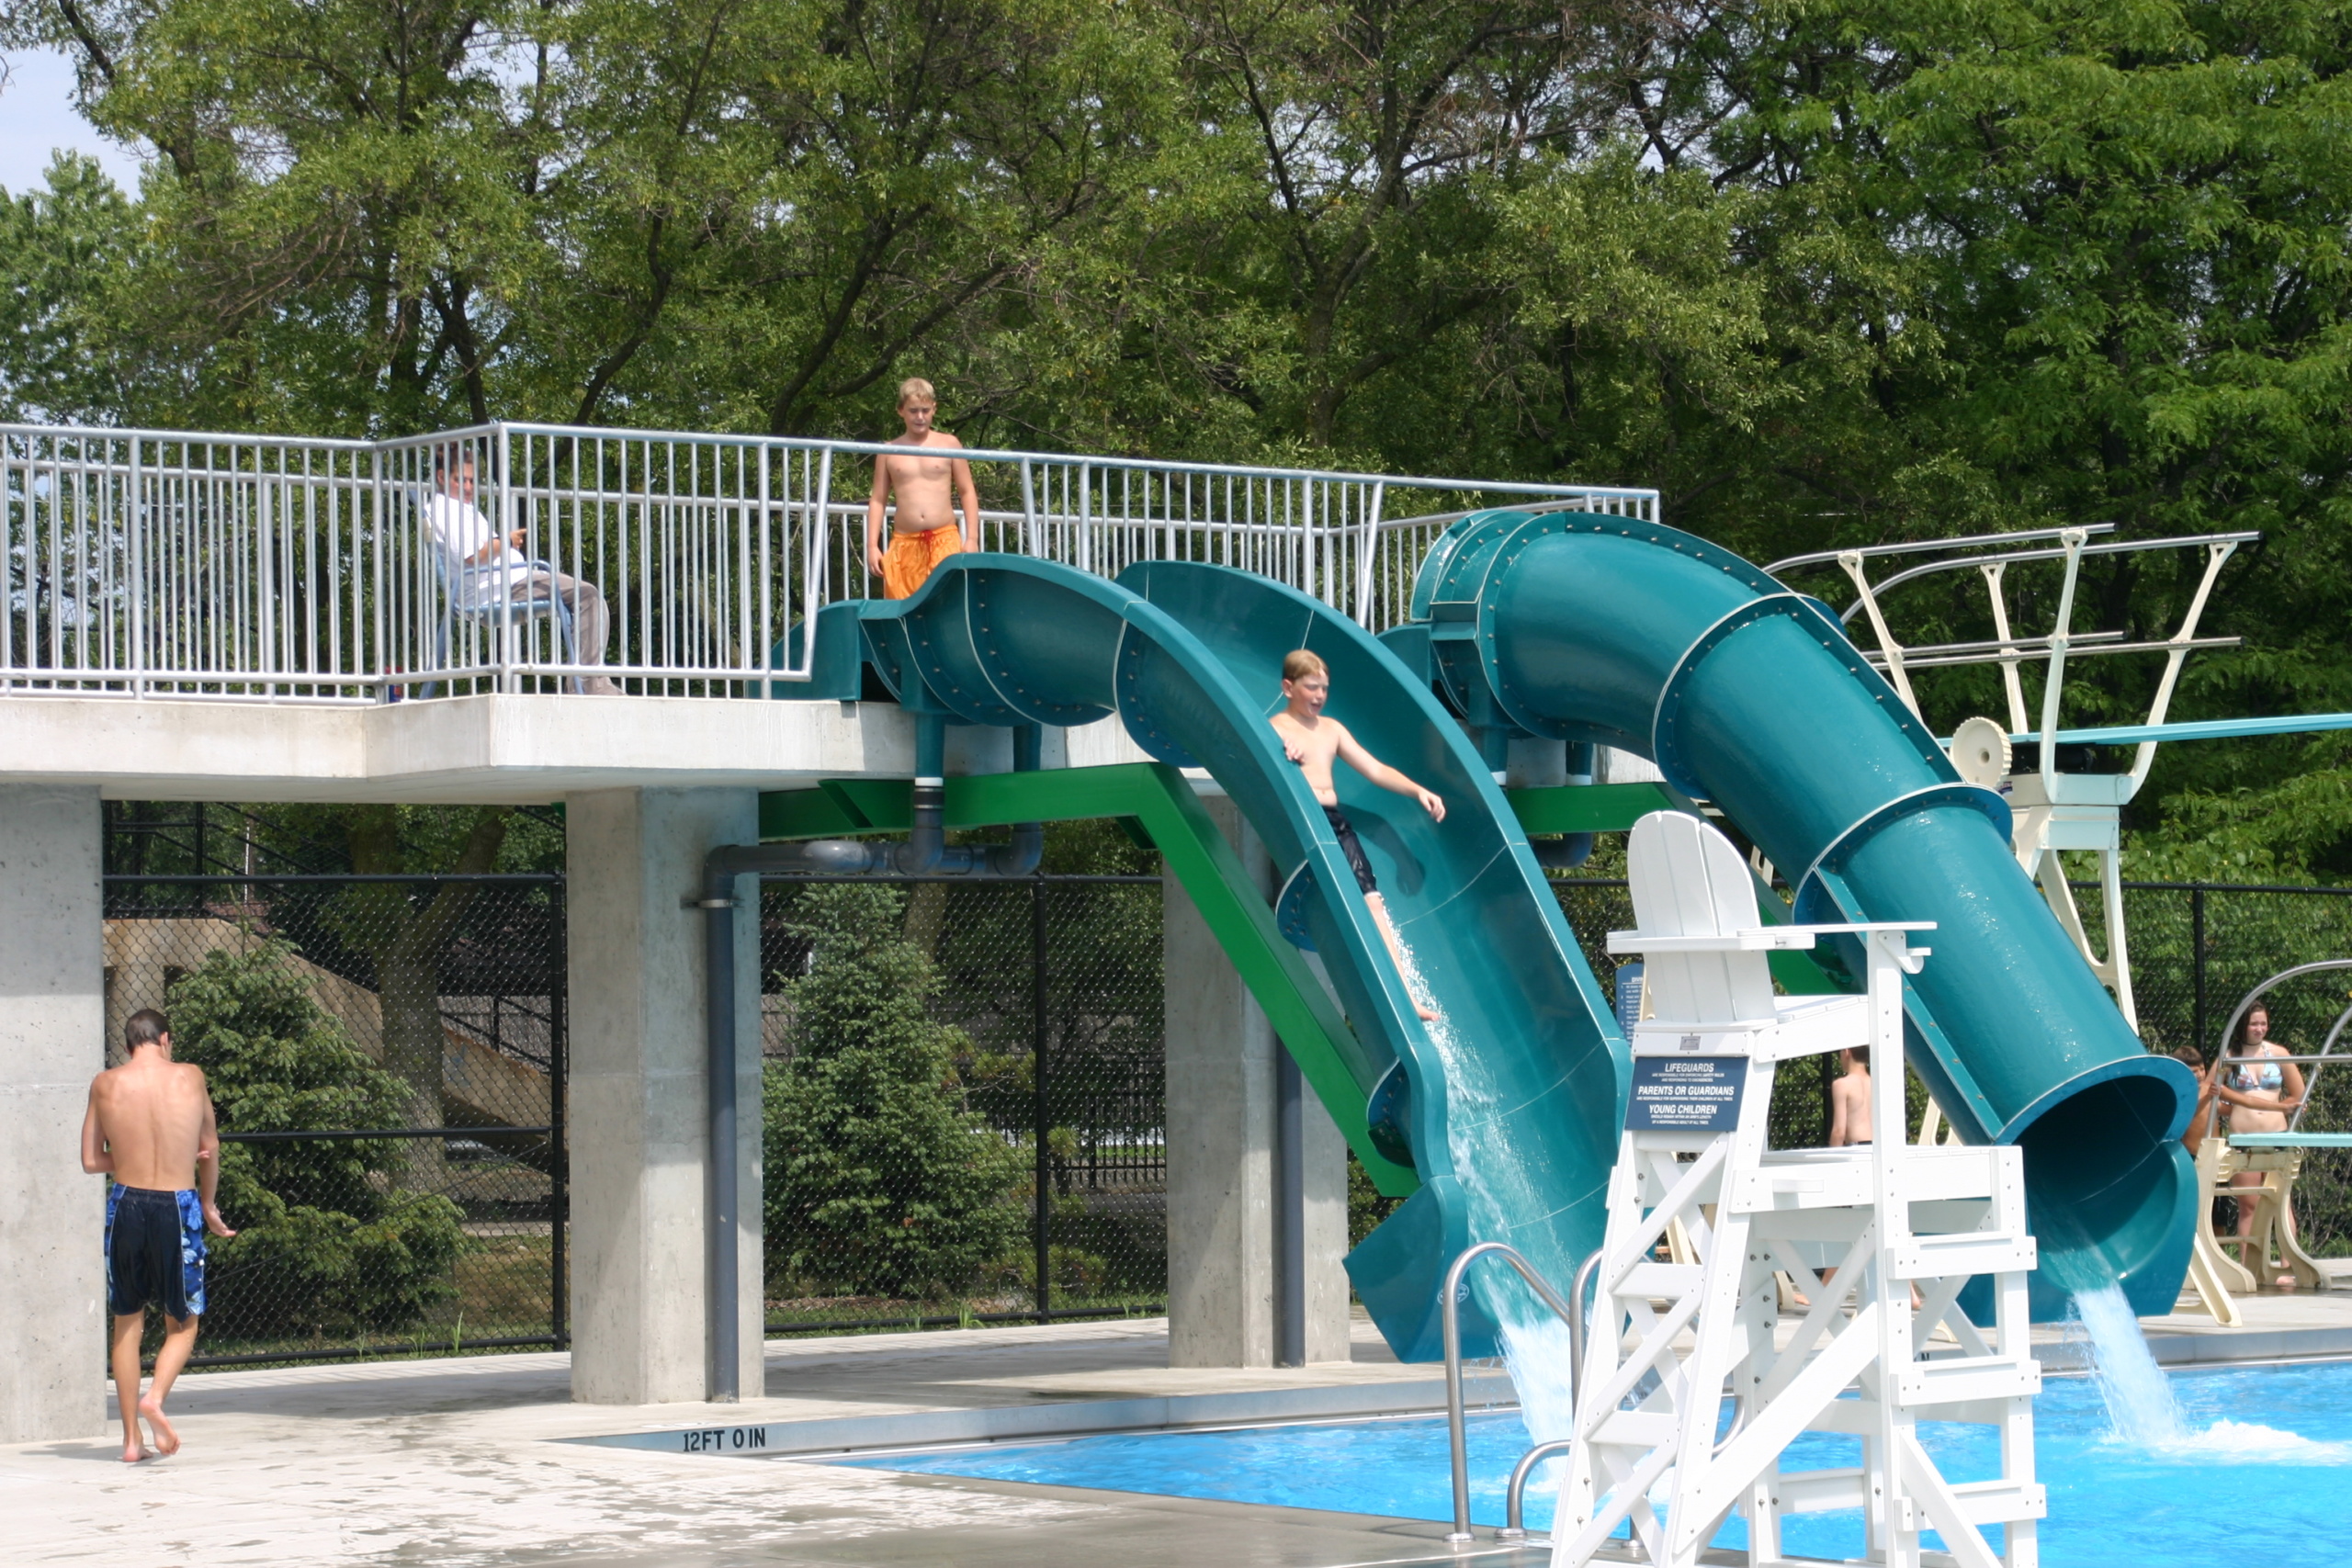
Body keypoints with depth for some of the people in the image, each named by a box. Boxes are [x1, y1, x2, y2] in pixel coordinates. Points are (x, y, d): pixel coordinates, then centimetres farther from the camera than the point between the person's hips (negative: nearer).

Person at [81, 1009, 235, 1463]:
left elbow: (91, 1160, 4)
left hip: (127, 1205, 1)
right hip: (178, 1208, -1)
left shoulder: (105, 1084, 1)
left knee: (127, 1324, 12)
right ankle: (155, 1396, -13)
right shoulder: (190, 1078, 1)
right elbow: (210, 1147, 14)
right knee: (182, 1324, 13)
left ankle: (132, 1439, 12)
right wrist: (208, 1206, 28)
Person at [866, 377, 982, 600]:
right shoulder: (889, 452, 9)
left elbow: (967, 493, 9)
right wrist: (872, 546, 2)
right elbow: (878, 500, 10)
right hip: (904, 543, 1)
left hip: (945, 541, -1)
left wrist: (972, 538, 1)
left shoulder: (949, 445, 7)